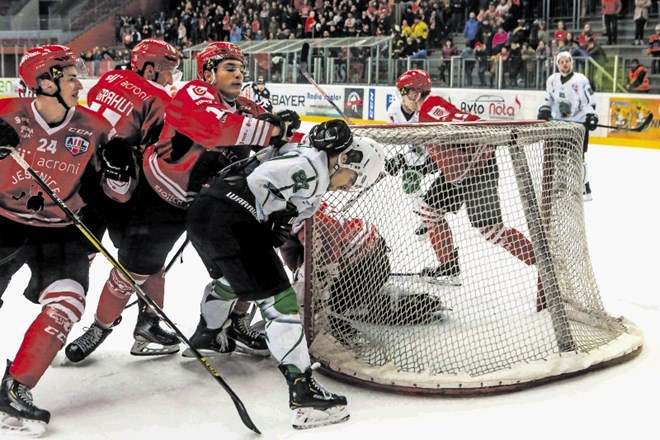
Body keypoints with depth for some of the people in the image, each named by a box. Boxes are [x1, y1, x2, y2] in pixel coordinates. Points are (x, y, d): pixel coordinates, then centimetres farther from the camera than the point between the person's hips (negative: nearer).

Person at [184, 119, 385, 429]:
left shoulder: (303, 158, 20)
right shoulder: (313, 166, -10)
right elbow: (259, 180, -20)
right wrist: (278, 218, -10)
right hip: (230, 220, -11)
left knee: (231, 277, 37)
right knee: (279, 301, -11)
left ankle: (203, 336, 62)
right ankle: (303, 393, -13)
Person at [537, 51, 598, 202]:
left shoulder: (581, 79, -10)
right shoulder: (552, 80, 5)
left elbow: (590, 100, -8)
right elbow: (549, 99, 18)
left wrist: (591, 116, -19)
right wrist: (544, 111, 2)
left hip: (578, 122, -5)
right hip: (558, 122, 5)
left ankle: (585, 189, 0)